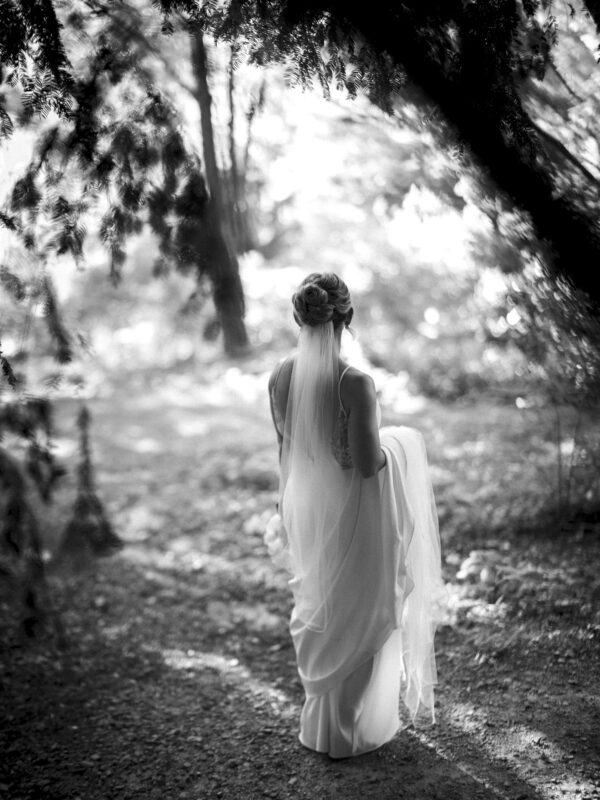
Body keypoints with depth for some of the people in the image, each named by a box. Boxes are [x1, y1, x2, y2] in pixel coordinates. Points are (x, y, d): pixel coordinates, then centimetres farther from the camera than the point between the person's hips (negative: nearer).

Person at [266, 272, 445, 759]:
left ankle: (321, 720, 44)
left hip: (305, 506, 6)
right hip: (352, 512, -6)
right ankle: (352, 730, 33)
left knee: (319, 612, 24)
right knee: (359, 617, 15)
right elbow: (369, 465, -24)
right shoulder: (355, 384, -26)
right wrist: (389, 444, -1)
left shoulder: (280, 377, -7)